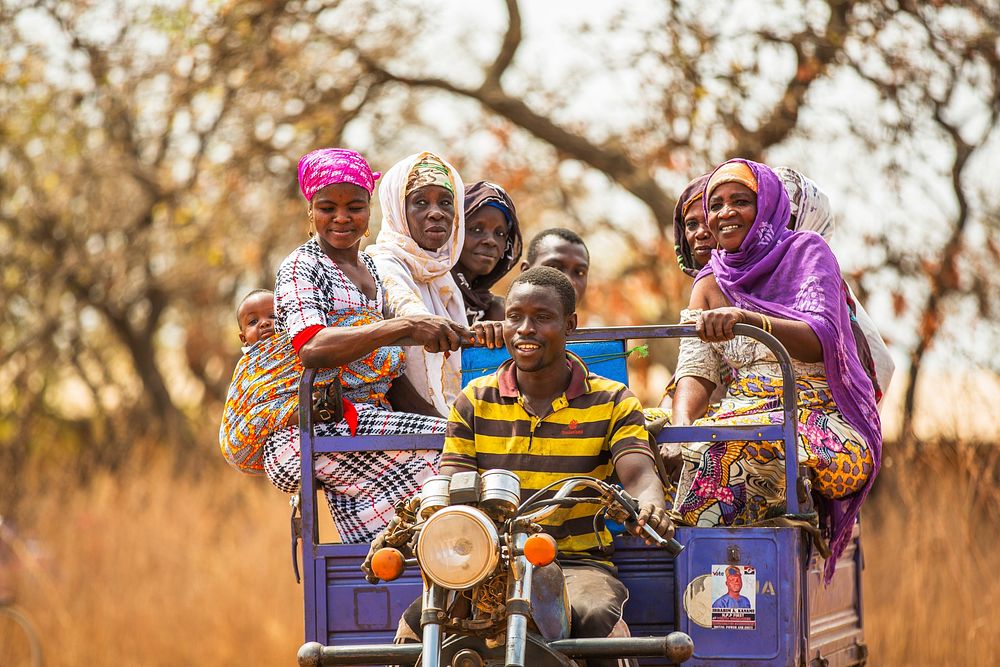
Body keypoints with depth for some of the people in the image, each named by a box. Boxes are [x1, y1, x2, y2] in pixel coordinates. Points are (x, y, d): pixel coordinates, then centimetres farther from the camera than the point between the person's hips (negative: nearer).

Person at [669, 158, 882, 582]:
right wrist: (682, 425, -21)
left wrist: (746, 319, -36)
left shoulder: (806, 253, 2)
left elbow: (820, 341, -16)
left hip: (821, 422, -5)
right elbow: (696, 373, 3)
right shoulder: (710, 286, 16)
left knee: (726, 453, -36)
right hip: (745, 417, 5)